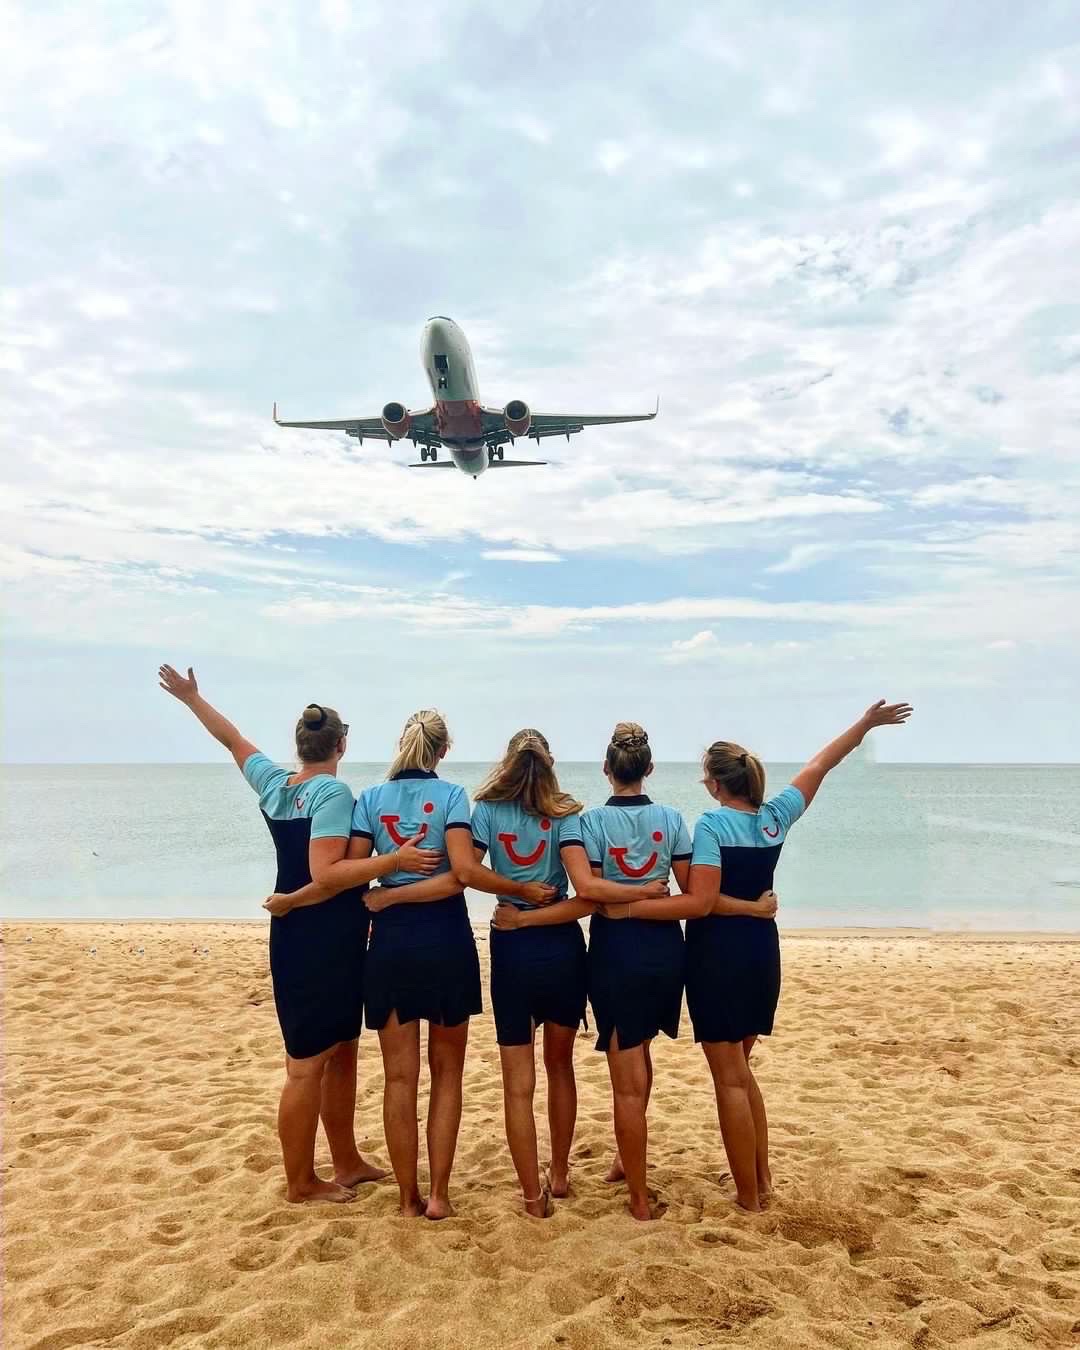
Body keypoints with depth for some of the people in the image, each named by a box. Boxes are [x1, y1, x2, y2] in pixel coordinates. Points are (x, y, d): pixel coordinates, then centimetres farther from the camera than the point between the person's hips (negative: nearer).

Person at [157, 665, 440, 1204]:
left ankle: (347, 1162, 31)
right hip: (326, 938, -9)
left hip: (295, 933, 9)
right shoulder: (333, 792, -17)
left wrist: (191, 698, 33)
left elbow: (233, 739, 20)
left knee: (341, 1051, 19)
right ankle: (300, 1183, 16)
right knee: (308, 1063, 3)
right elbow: (326, 872, -26)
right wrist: (396, 860, -29)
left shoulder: (273, 783, 5)